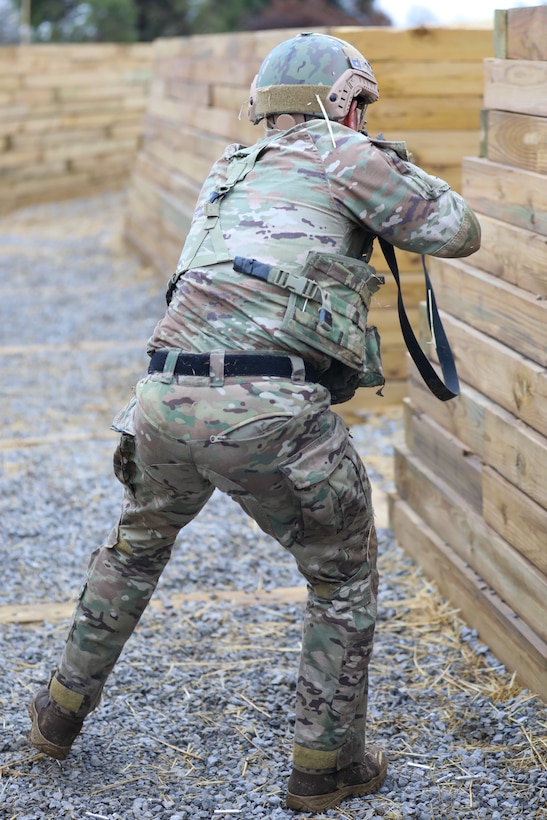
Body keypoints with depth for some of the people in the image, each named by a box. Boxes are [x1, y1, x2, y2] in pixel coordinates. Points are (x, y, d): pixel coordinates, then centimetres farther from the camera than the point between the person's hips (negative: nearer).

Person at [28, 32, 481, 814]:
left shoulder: (230, 170, 25)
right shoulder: (345, 154, 6)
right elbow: (458, 233, 8)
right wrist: (409, 173, 27)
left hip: (166, 397, 6)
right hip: (272, 413, -6)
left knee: (136, 547, 32)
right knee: (345, 578, 17)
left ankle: (63, 711, 43)